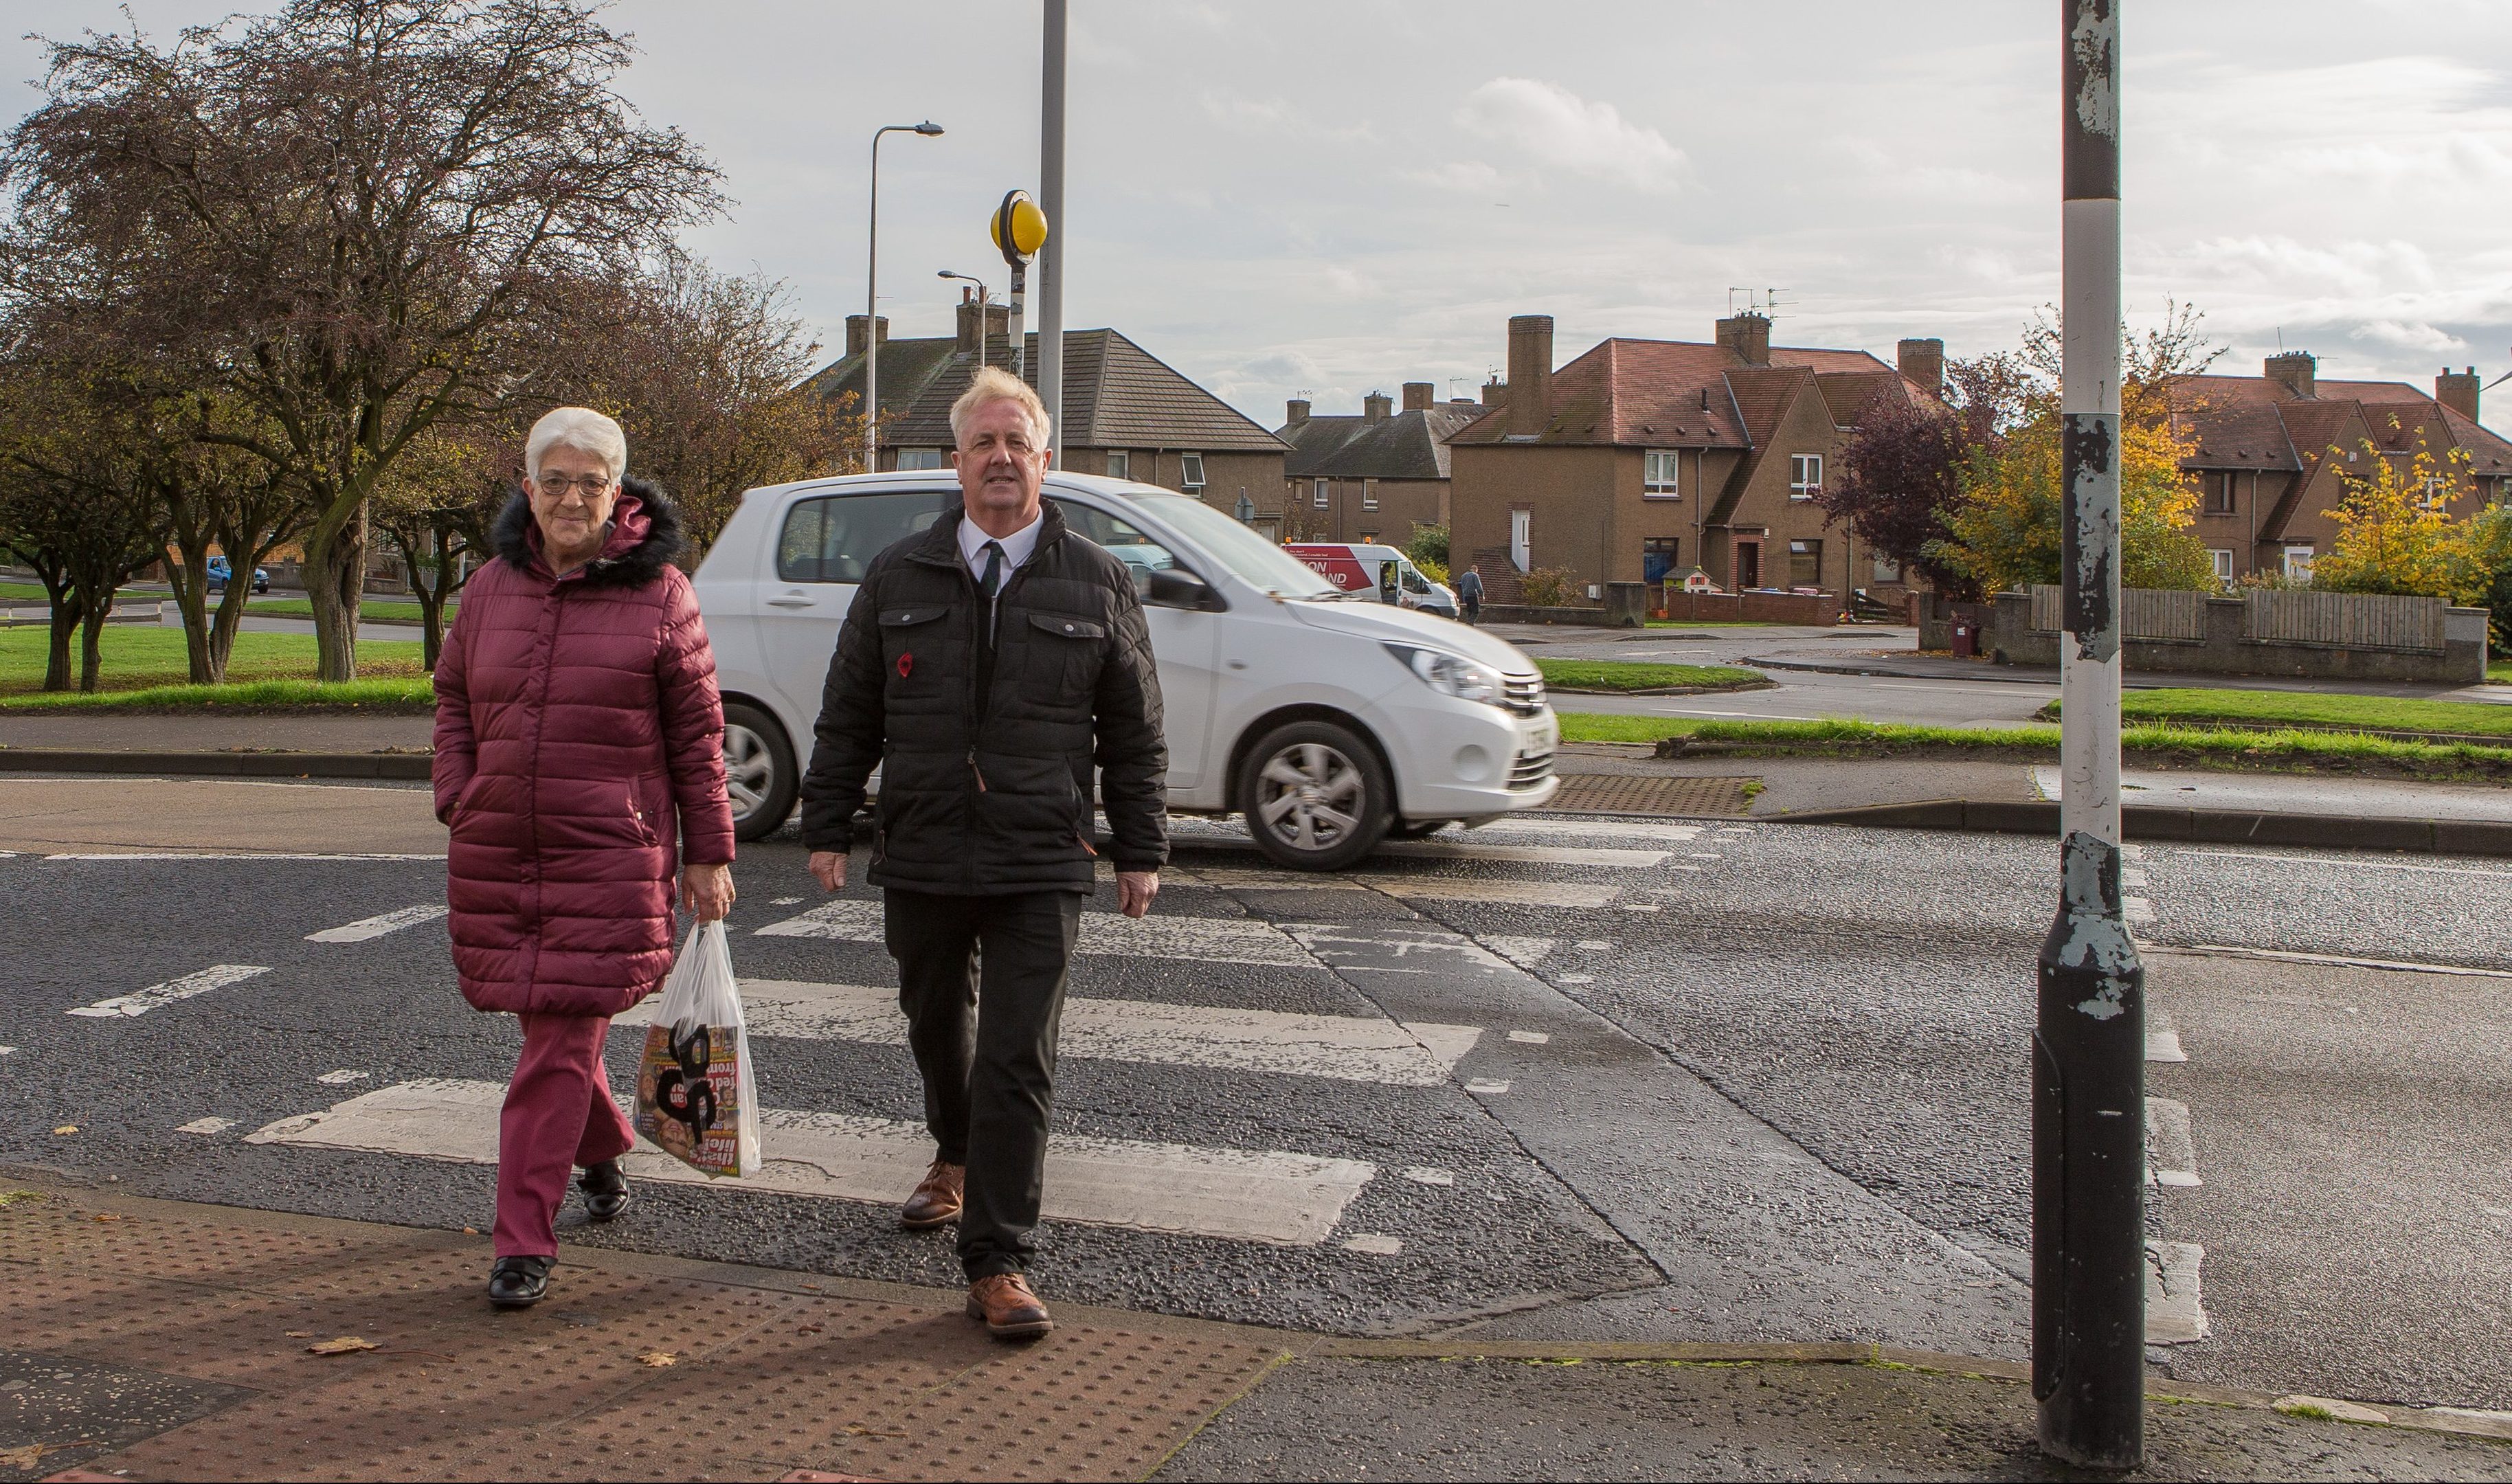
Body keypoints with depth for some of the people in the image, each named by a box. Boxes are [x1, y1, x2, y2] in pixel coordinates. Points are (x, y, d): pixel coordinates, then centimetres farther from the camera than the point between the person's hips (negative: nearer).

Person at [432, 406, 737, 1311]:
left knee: (561, 1040, -5)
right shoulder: (493, 587, 9)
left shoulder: (657, 593, -3)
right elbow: (453, 701, 19)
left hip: (611, 857, -4)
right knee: (552, 1026, 15)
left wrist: (708, 853, -1)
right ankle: (605, 1151, 42)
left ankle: (525, 1243, 1)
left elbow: (698, 732, -1)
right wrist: (457, 799, 4)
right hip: (495, 853, 5)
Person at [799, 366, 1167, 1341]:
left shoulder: (1096, 586, 4)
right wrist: (827, 826, 6)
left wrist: (1141, 850, 4)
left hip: (1041, 867, -2)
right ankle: (955, 1159, 48)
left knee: (1017, 1062, -6)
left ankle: (998, 1266, -1)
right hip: (919, 859, 3)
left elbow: (1135, 733, 6)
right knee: (936, 1026, 19)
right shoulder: (898, 579, 7)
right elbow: (847, 716, 11)